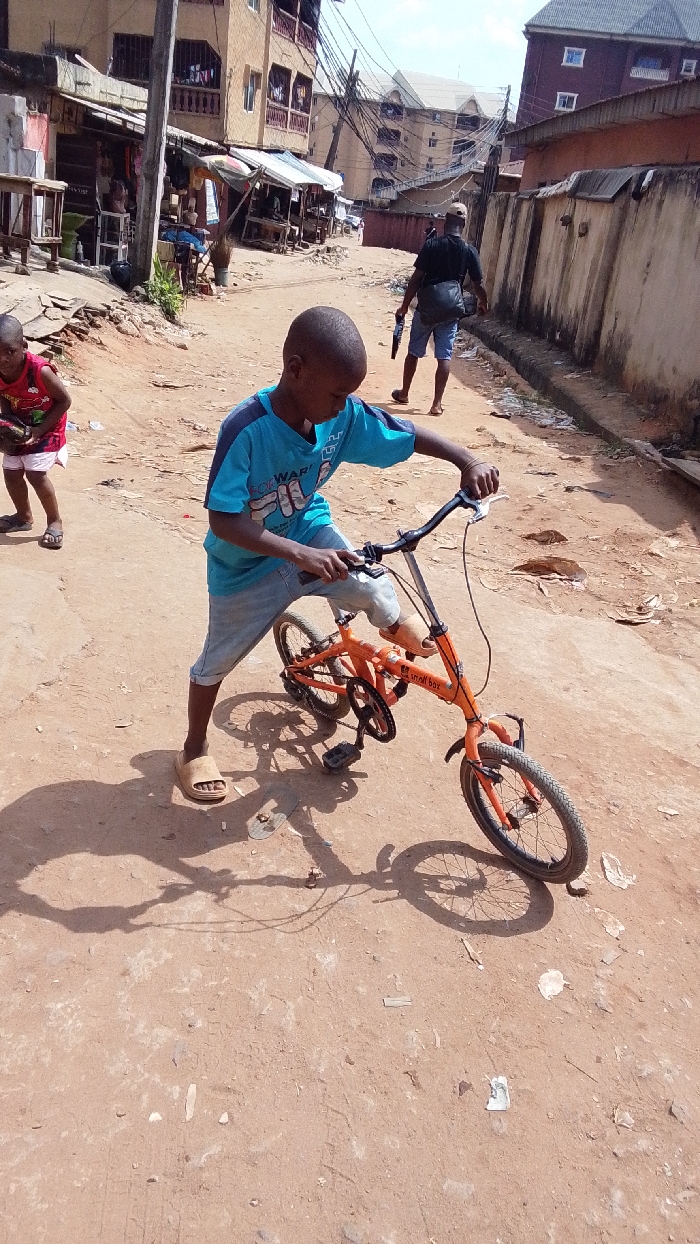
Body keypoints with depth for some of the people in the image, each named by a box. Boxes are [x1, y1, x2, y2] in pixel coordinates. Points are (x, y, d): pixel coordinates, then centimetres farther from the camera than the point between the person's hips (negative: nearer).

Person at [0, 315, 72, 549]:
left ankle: (55, 521, 4)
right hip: (20, 429, 6)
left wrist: (39, 430, -22)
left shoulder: (40, 370, -32)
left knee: (36, 474, -16)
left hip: (47, 428, -6)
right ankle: (23, 516, 32)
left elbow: (64, 400, -21)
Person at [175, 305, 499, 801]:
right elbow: (222, 521, -37)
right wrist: (299, 555, -47)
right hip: (246, 562, -3)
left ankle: (394, 622, 21)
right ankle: (195, 749, 39)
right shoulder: (246, 430, -34)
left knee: (375, 590, -19)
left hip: (308, 529, 3)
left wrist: (468, 461, -21)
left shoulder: (345, 413, -20)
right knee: (218, 660, 12)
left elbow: (410, 435, -6)